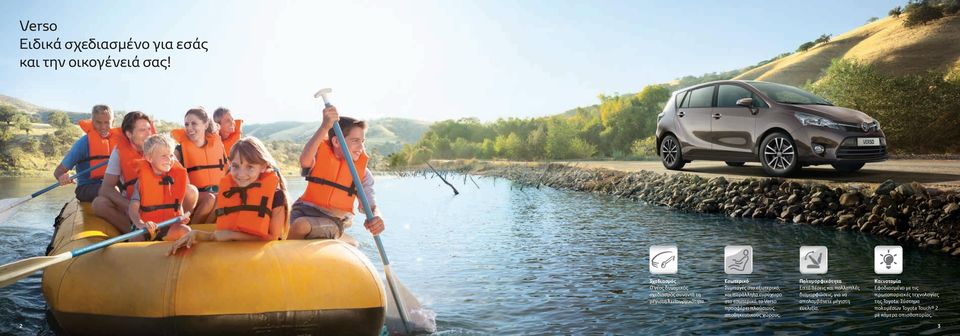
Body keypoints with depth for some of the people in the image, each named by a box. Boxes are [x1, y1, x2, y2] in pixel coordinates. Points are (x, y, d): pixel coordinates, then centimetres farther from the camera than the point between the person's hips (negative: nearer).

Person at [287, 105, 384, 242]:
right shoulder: (321, 153, -5)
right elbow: (304, 161, -29)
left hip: (335, 221, -1)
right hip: (307, 210, 2)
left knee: (302, 226, -29)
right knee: (298, 224, -31)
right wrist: (325, 127, -39)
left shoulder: (363, 172, -1)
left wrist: (376, 218, -33)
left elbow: (371, 206, -6)